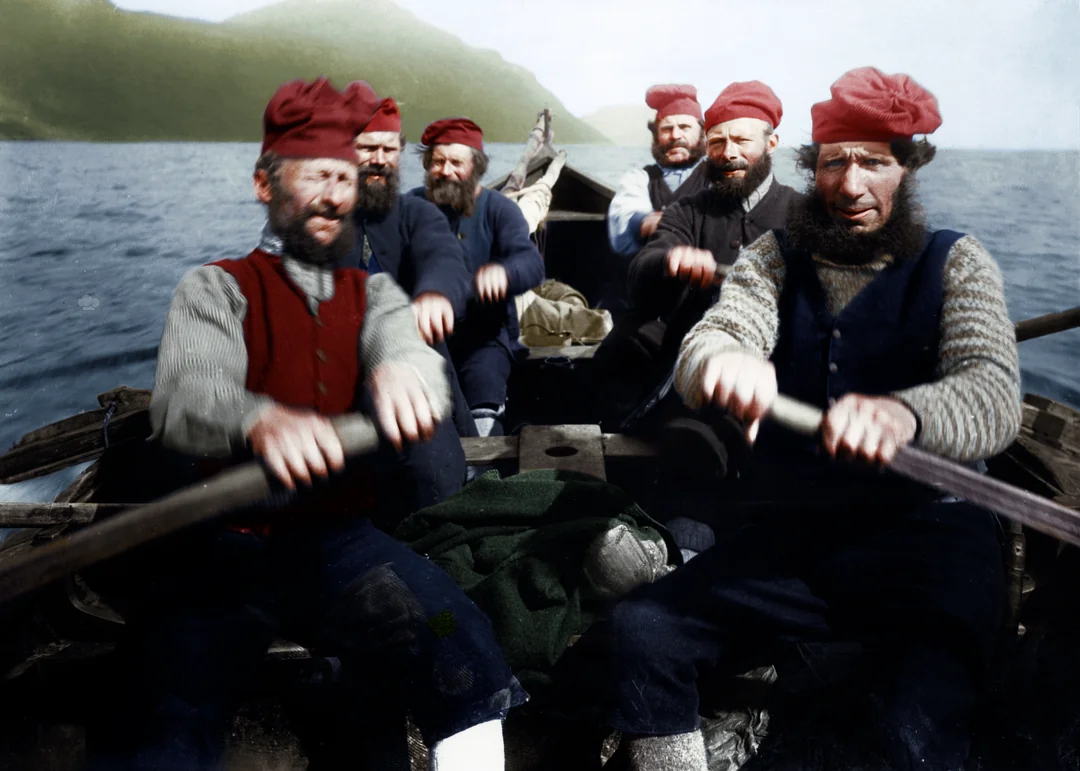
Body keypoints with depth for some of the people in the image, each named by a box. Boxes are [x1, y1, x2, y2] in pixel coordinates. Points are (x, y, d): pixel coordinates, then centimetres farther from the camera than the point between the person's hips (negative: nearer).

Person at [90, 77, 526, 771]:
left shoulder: (371, 291, 18)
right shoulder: (215, 289, 9)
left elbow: (405, 340, -6)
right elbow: (181, 398, -11)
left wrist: (403, 368, -33)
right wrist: (259, 420, -37)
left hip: (342, 538, 2)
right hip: (226, 545, -1)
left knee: (471, 672, -21)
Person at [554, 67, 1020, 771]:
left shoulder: (955, 263, 4)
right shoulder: (775, 257, 11)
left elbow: (994, 394, -13)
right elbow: (712, 339, -8)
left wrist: (902, 414, -38)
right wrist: (721, 361, -34)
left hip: (924, 534, -2)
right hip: (790, 533, 3)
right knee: (633, 638, -18)